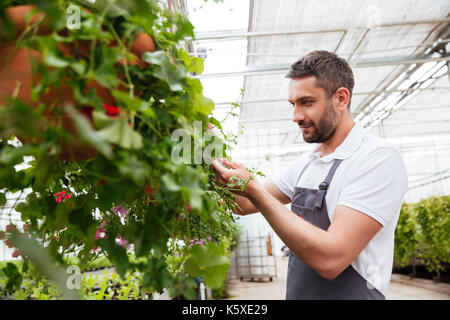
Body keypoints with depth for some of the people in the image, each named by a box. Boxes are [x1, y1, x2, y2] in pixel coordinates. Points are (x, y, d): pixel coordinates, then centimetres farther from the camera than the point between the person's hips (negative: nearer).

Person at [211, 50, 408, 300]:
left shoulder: (379, 158, -20)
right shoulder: (304, 164, 4)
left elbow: (330, 259, -29)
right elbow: (245, 205, 5)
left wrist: (253, 189, -28)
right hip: (296, 292, 7)